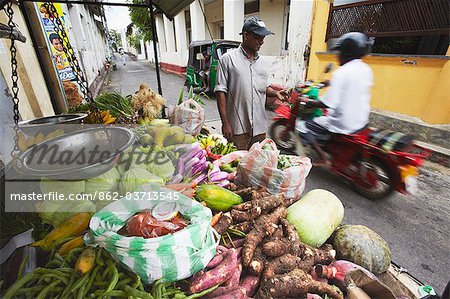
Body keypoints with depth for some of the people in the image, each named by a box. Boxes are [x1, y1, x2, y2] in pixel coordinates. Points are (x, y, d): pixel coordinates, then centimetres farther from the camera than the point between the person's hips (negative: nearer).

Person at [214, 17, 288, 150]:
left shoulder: (262, 62, 14)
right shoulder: (228, 59, -3)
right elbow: (221, 91, -8)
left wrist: (275, 93, 1)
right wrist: (225, 123, -13)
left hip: (260, 127, 6)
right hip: (237, 128, -5)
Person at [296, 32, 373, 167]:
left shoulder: (341, 73, -20)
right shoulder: (367, 70, 5)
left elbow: (329, 103, -26)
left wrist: (310, 104, -11)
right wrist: (331, 83, 28)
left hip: (343, 126, -9)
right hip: (362, 121, 9)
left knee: (301, 126, 0)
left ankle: (323, 157, 0)